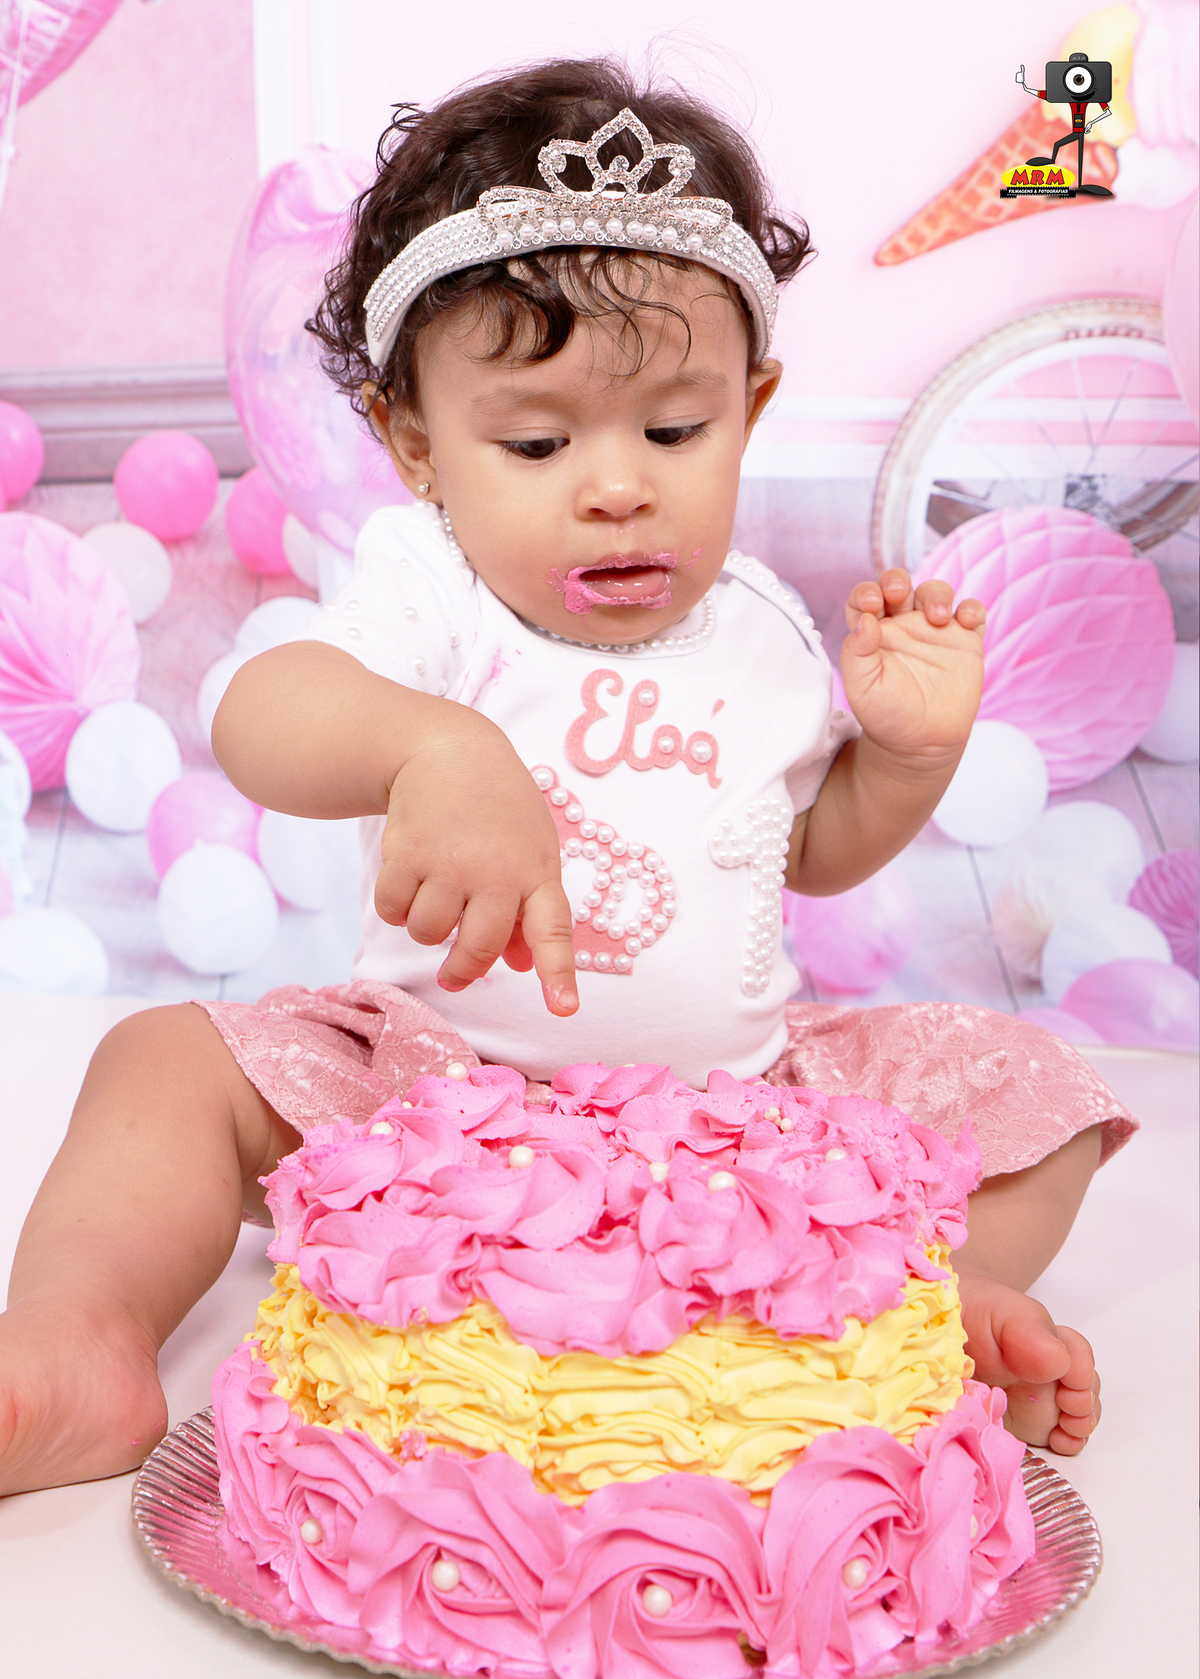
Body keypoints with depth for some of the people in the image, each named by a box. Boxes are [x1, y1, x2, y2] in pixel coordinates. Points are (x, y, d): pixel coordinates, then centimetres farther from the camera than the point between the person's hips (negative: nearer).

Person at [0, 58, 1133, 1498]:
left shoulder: (759, 633, 2)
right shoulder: (432, 596, -13)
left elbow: (815, 853, 17)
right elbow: (255, 717, -35)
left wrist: (911, 749, -4)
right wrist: (433, 752, -57)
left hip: (734, 1097, 3)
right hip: (436, 1082, -2)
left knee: (1031, 1090, -8)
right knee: (171, 1062, -17)